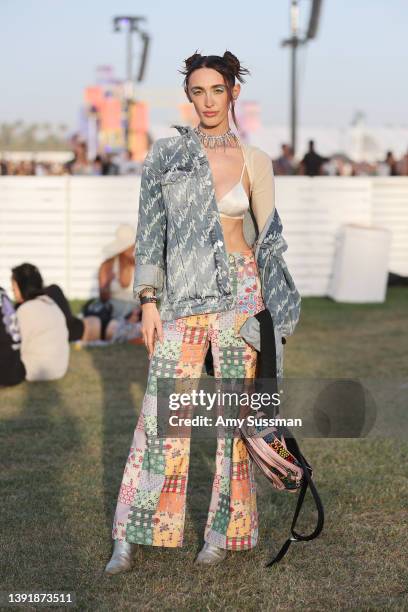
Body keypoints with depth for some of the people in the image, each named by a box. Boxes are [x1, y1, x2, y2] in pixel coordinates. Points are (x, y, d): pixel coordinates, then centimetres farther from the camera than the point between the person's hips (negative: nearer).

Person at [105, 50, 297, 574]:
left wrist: (272, 310, 4)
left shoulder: (255, 162, 3)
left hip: (240, 291, 0)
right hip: (181, 296, 0)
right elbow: (150, 232, 5)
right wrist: (149, 301, -2)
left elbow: (268, 237, 7)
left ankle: (223, 530, 15)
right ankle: (129, 538, 5)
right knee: (162, 411, -2)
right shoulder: (165, 154, 4)